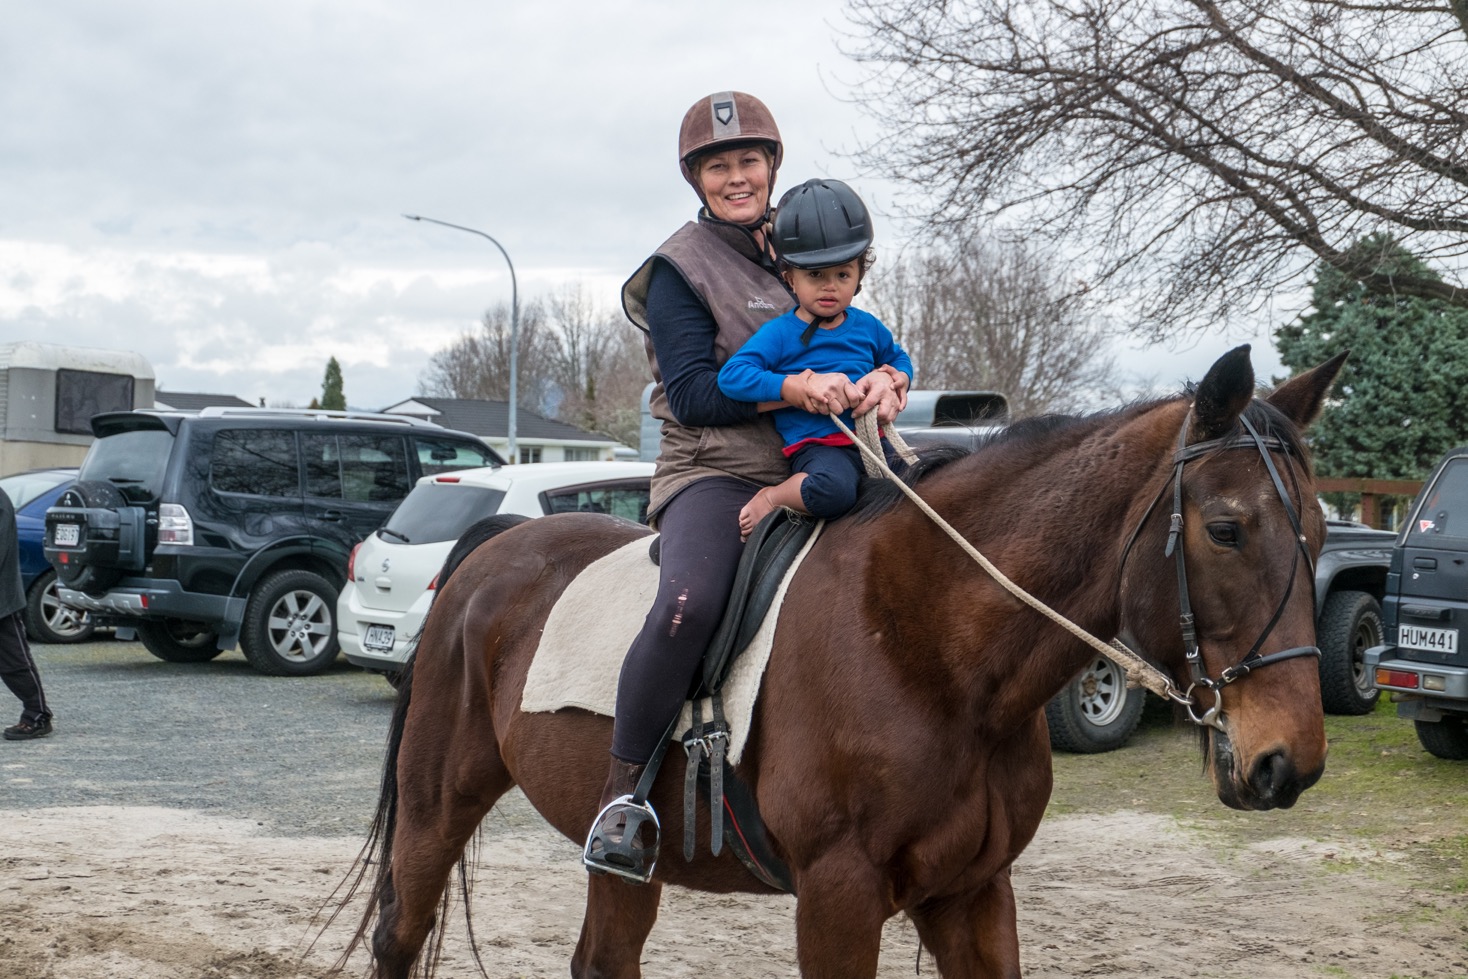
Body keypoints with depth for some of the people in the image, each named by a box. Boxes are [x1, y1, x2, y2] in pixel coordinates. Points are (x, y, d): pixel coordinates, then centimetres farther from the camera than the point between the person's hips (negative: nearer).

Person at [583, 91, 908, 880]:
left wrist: (885, 378, -8)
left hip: (811, 476, 6)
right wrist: (792, 387, -23)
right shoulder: (681, 267, 2)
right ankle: (621, 794, -22)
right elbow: (692, 393, -8)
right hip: (715, 474, -6)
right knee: (688, 602, -34)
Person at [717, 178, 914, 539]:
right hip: (816, 446, -7)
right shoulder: (781, 333, -5)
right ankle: (770, 498, -10)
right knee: (831, 488, -37)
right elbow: (732, 375, -14)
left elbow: (899, 358, 31)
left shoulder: (867, 326, 13)